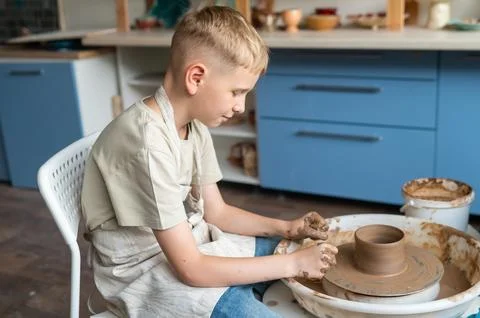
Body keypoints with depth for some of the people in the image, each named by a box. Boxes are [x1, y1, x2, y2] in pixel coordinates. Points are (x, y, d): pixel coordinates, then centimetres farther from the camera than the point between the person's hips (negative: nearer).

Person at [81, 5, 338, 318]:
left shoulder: (194, 124, -3)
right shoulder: (148, 142, -29)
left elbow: (216, 211, 7)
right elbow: (192, 270, -27)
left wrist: (286, 228, -6)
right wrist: (294, 263, -22)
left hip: (188, 244, 8)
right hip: (146, 272, -8)